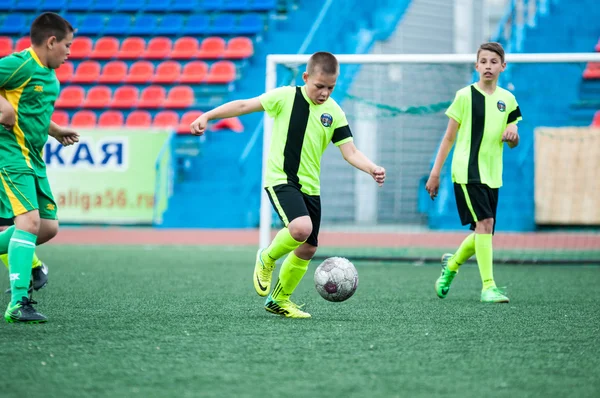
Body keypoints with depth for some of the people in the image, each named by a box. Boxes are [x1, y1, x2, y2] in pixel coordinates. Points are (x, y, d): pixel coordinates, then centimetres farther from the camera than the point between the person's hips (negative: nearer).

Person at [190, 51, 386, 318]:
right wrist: (208, 116, -13)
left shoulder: (334, 113, 1)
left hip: (309, 186, 6)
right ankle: (267, 259, 2)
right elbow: (244, 105, -6)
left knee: (308, 248, 9)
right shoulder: (286, 97, -9)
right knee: (301, 228, -30)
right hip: (280, 179, -5)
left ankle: (279, 300, 29)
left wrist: (373, 169, -20)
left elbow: (350, 152, -3)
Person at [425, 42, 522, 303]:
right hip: (467, 172, -5)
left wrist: (512, 134, -7)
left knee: (483, 234, 8)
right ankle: (488, 287, -18)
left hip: (492, 175, 5)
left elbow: (512, 143, 17)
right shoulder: (465, 96, -3)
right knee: (484, 223, -19)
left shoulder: (507, 100, 9)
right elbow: (449, 137, 1)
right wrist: (435, 173, -2)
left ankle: (452, 264, 36)